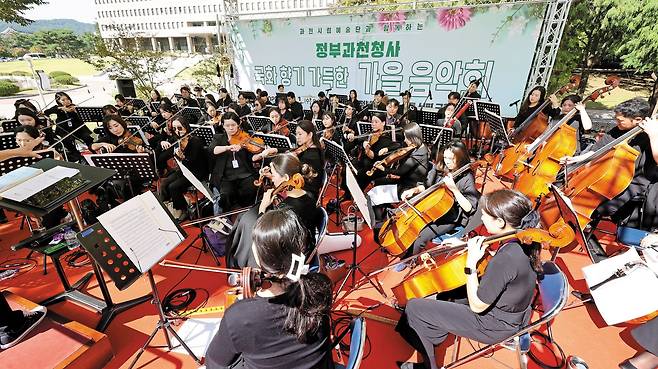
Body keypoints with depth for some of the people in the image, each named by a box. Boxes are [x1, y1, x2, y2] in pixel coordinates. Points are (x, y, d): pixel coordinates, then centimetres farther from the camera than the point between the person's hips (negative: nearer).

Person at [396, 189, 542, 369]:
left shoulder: (506, 259, -37)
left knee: (414, 307, -3)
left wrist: (470, 262, -23)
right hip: (513, 314, 9)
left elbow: (477, 306, -25)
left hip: (494, 326, -9)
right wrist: (467, 246, 2)